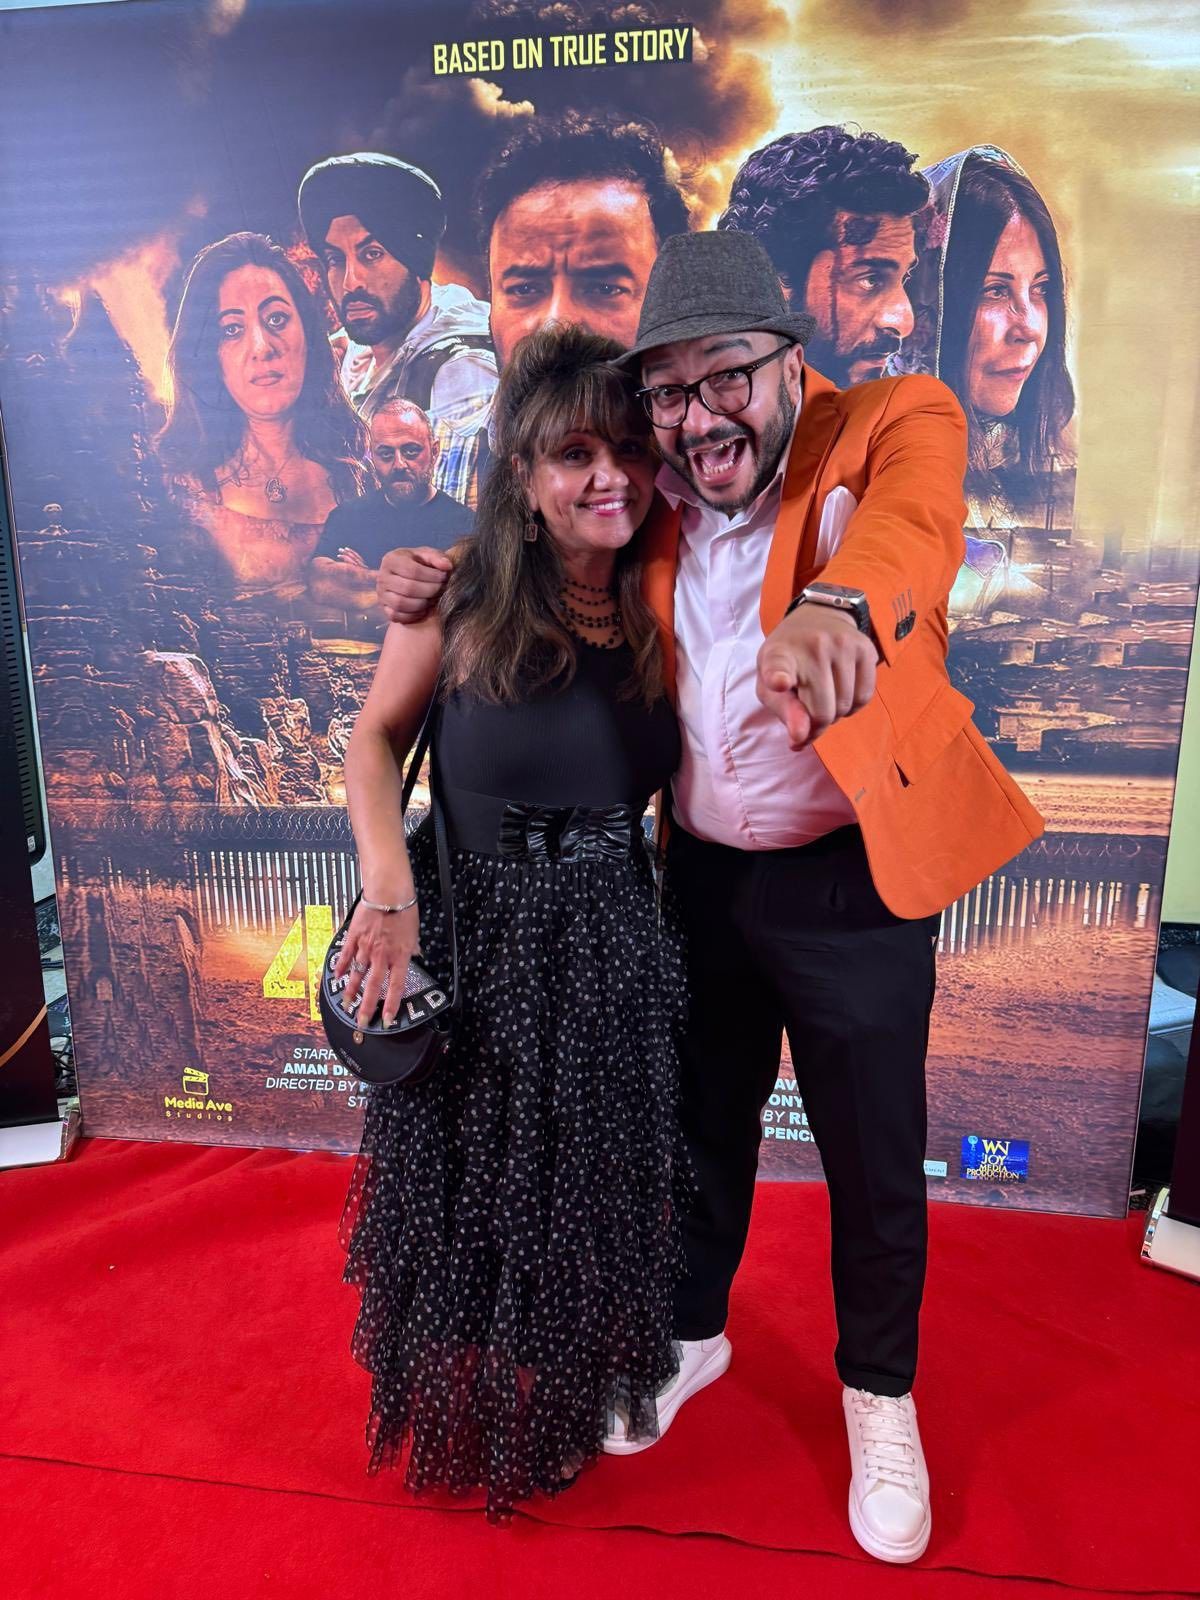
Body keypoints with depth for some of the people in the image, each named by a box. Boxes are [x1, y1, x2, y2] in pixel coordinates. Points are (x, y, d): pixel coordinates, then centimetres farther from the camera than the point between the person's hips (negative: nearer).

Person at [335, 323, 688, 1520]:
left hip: (610, 944, 3)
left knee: (590, 1195, 20)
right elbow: (374, 736, -4)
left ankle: (569, 1407, 51)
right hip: (470, 939, -2)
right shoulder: (461, 599, -12)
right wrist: (390, 891, -15)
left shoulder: (660, 609, -3)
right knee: (465, 1192, 17)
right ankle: (467, 1415, 50)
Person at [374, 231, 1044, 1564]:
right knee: (702, 1123, 20)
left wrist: (839, 602, -56)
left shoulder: (896, 423, -10)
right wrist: (452, 585, -4)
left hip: (851, 876, -3)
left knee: (873, 1158, 12)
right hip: (702, 872, 4)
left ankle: (879, 1394, 41)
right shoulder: (654, 501, 2)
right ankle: (692, 1330, 48)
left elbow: (911, 521, -32)